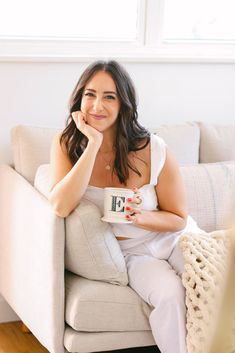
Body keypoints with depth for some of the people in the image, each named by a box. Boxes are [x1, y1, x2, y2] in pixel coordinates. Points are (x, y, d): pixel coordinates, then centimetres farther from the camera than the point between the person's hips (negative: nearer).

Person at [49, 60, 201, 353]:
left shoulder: (154, 150, -15)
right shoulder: (66, 145, -11)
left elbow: (179, 219, -3)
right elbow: (61, 207, -29)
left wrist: (140, 217, -25)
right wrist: (94, 145, -30)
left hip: (174, 239, 1)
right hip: (131, 253, 0)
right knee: (170, 294, -29)